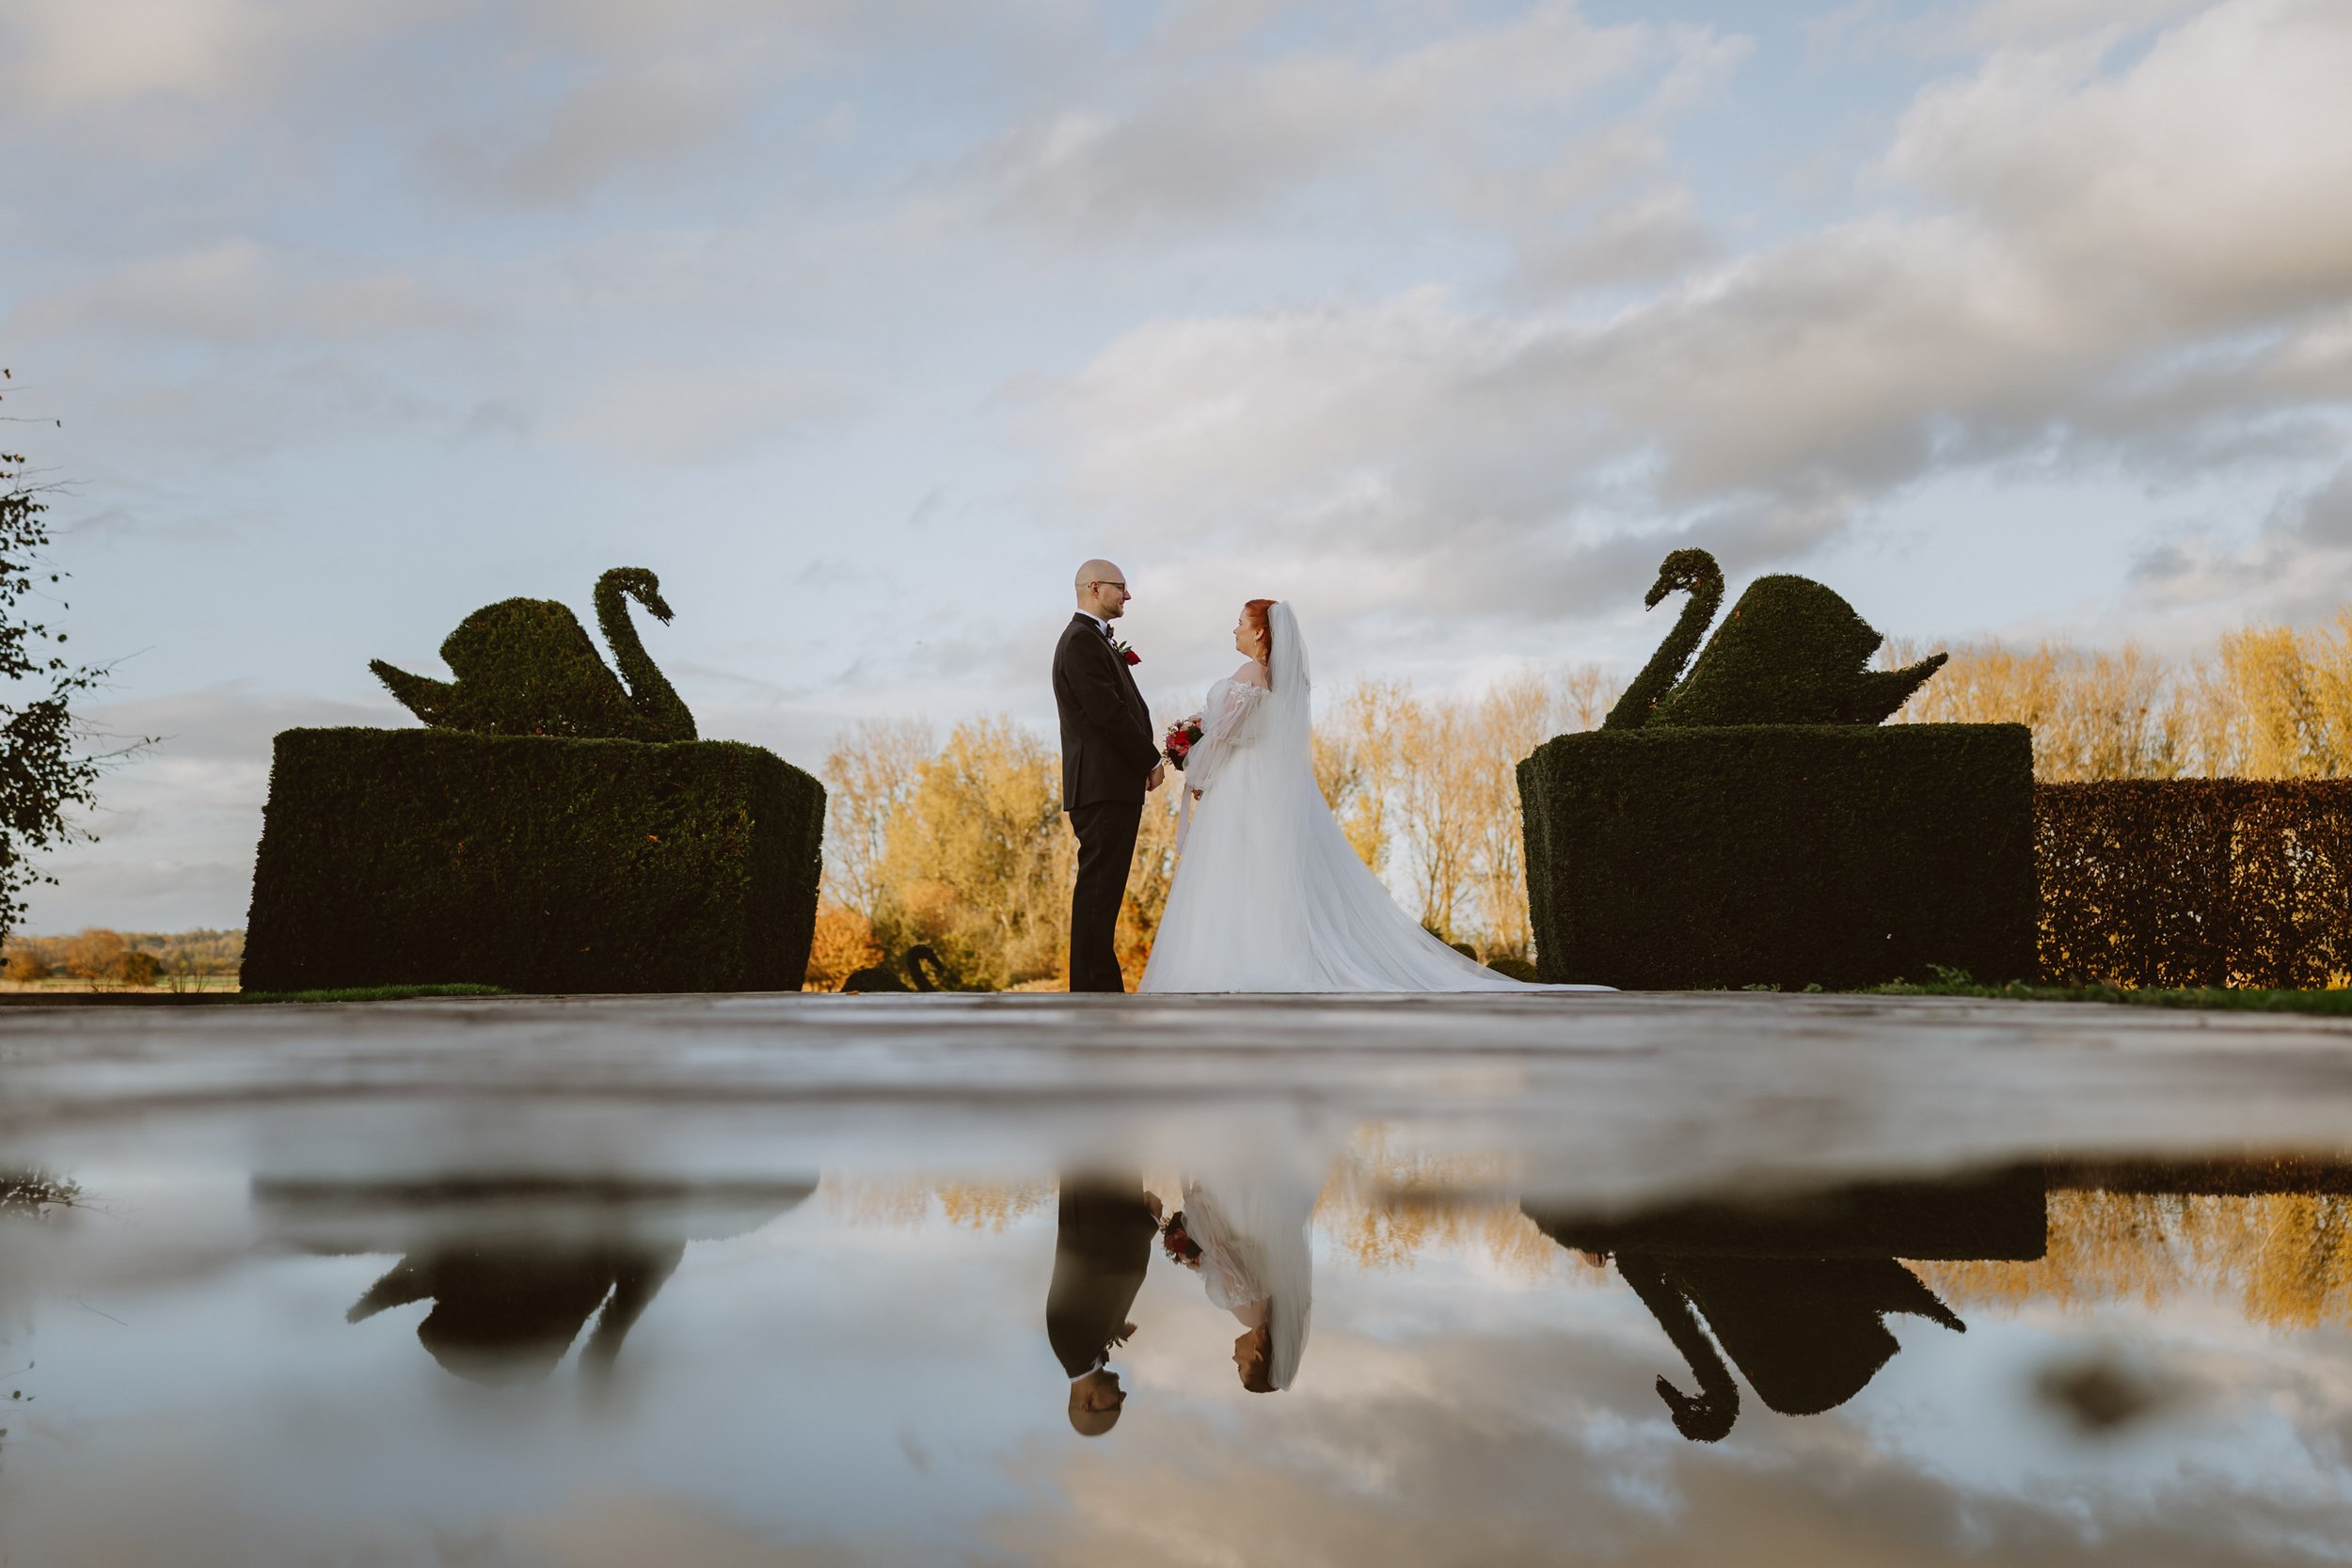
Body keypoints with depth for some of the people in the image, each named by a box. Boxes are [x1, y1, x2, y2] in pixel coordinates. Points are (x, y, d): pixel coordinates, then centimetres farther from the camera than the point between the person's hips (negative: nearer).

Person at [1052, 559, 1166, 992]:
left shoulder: (1094, 640, 21)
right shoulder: (1082, 642, -11)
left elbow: (1123, 708, 19)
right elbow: (1109, 713, -18)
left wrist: (1146, 759, 3)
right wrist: (1152, 761, -8)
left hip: (1114, 785, 10)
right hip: (1103, 785, -10)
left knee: (1102, 891, 10)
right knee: (1098, 891, -10)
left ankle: (1101, 986, 14)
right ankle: (1093, 989, -9)